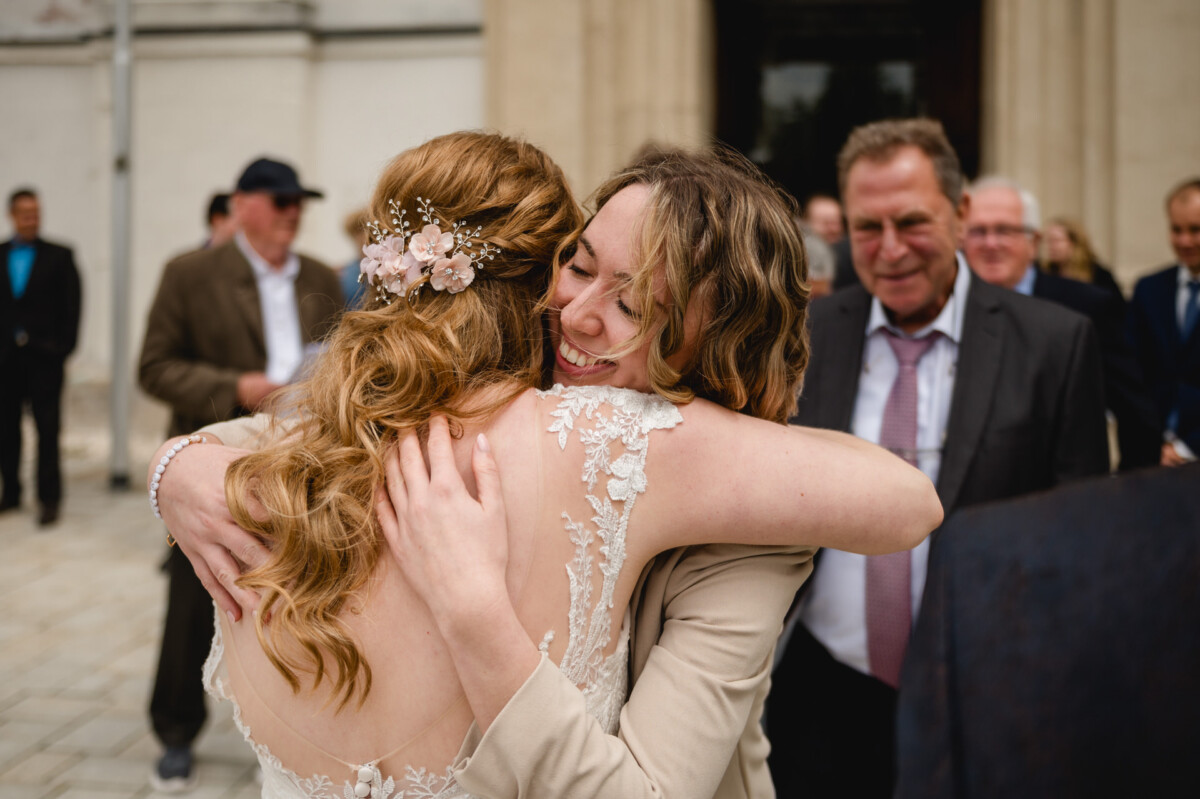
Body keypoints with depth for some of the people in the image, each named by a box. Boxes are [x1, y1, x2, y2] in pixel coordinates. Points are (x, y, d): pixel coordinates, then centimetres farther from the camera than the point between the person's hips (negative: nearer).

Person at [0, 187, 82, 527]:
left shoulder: (59, 256, 2)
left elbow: (71, 305, 0)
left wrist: (64, 347, -7)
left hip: (44, 355, -3)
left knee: (48, 428, -2)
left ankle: (49, 498, 3)